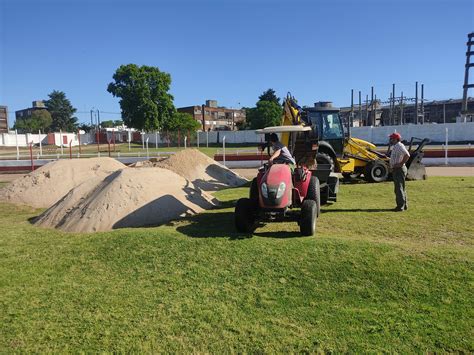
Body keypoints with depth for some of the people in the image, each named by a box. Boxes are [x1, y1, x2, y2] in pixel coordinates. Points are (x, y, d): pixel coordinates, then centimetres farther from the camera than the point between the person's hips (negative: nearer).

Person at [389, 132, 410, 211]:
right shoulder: (395, 146, 16)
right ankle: (404, 205, 26)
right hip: (396, 170, 11)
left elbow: (407, 155, -30)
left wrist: (401, 164, -24)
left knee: (399, 188, -9)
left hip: (399, 169, -11)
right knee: (399, 188, 17)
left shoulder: (399, 146, -16)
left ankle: (401, 206, -8)